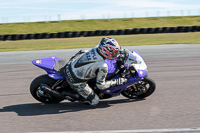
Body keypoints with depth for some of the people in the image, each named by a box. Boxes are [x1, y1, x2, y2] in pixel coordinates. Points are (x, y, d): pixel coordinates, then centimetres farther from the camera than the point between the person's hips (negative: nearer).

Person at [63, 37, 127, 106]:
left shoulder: (96, 48, -8)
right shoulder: (102, 67, -26)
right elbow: (100, 85, -14)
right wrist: (117, 82, -9)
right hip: (75, 81, -6)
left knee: (83, 52, 31)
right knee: (94, 101, 7)